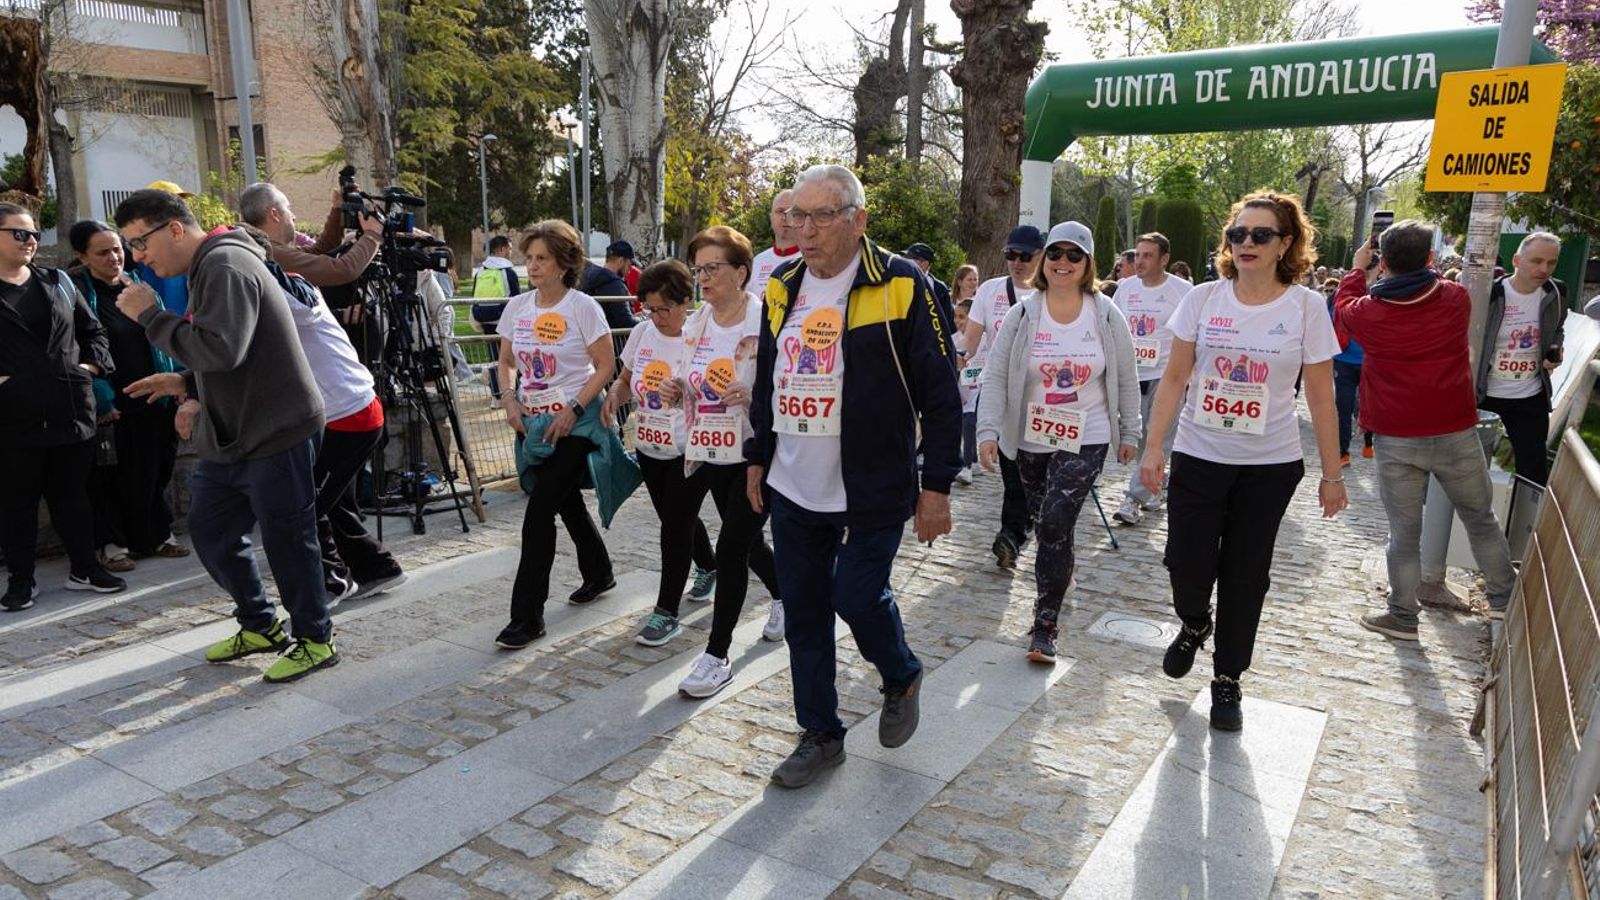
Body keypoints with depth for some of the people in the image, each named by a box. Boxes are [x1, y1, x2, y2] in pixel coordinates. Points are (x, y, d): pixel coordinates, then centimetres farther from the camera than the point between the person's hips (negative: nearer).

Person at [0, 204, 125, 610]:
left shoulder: (58, 282, 11)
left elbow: (93, 329, 18)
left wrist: (92, 365, 2)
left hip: (71, 409, 3)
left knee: (72, 493, 12)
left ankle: (85, 568, 22)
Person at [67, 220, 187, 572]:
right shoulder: (77, 291, -6)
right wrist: (99, 398, -18)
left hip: (154, 399, 5)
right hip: (113, 405, -4)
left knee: (155, 470, 12)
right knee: (112, 474, 4)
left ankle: (158, 534, 24)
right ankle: (112, 542, 15)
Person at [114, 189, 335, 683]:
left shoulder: (225, 266, -16)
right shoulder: (208, 268, 16)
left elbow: (220, 349, -29)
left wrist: (149, 315, -18)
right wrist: (188, 386, 10)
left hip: (275, 434, -11)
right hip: (232, 435, 11)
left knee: (286, 540, 1)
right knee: (209, 529, 18)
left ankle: (315, 640, 18)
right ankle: (260, 627, 33)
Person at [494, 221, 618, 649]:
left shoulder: (582, 307, -10)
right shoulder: (517, 306, 6)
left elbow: (606, 366, -10)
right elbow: (506, 361, 15)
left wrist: (574, 410, -17)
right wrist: (510, 399, -3)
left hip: (574, 424, -6)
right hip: (532, 423, 6)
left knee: (539, 511, -11)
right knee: (566, 502, 18)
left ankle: (527, 615, -4)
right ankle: (598, 574, 41)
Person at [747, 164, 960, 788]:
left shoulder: (900, 285, -10)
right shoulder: (782, 288, 8)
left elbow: (939, 393, -10)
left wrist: (936, 485, -11)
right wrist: (758, 458, 18)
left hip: (872, 491, -5)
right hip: (792, 489, 6)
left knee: (857, 598, -6)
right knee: (802, 614, 9)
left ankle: (902, 678, 29)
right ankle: (820, 734, 27)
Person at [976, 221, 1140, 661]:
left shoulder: (1106, 315, -3)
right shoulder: (1023, 315, -4)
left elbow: (1127, 379, 6)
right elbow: (996, 376, -6)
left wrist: (1130, 432, 8)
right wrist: (988, 431, -16)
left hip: (1085, 442, -2)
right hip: (1031, 441, 2)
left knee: (1055, 524, -13)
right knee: (1046, 525, 14)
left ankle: (1045, 626, -3)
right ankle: (1060, 573, 46)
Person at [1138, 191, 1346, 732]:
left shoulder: (1306, 307, -5)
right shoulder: (1203, 299, -3)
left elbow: (1320, 397, -2)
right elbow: (1174, 378, 2)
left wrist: (1332, 474, 0)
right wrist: (1153, 446, -3)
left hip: (1270, 465, 0)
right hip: (1198, 457, 1)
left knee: (1246, 574, 7)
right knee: (1186, 564, -2)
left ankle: (1227, 680, 25)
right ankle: (1194, 625, 34)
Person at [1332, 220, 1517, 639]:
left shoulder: (1368, 312, -8)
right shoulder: (1456, 298, -4)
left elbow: (1342, 309, 16)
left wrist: (1357, 268, 27)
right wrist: (1423, 267, 28)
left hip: (1396, 440, -2)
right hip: (1456, 433, 2)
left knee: (1404, 534, 6)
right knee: (1481, 519, 20)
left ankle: (1403, 616, 15)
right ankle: (1503, 598, 33)